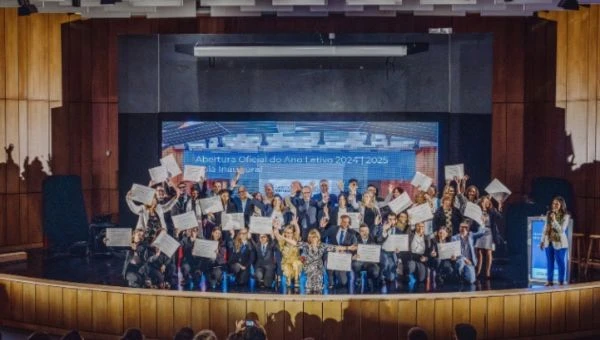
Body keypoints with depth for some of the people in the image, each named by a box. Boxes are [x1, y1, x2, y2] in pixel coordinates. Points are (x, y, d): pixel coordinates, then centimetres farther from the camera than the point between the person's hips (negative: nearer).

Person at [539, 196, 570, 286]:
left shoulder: (565, 216, -9)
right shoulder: (549, 214, 6)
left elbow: (561, 230, -18)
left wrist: (554, 220, -26)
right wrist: (542, 240, 11)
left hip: (559, 243, -5)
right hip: (549, 242, 5)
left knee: (560, 262, 4)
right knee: (549, 262, 12)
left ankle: (561, 282, 12)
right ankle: (549, 280, 21)